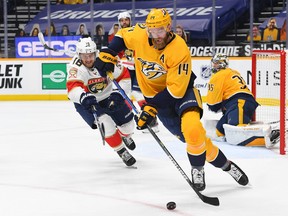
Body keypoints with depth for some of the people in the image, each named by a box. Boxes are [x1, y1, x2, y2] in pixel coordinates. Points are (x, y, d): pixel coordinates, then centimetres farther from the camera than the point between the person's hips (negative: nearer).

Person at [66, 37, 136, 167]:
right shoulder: (76, 68, -30)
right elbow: (72, 89, -46)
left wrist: (120, 94, -25)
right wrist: (83, 97, -65)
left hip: (108, 96, 3)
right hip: (86, 102, -3)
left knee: (128, 125, 5)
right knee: (106, 124, -22)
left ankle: (125, 136, 46)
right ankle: (121, 152, 3)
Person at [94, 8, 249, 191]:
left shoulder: (180, 51, -28)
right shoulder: (138, 35, -15)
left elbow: (175, 90, -28)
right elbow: (122, 36, 10)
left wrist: (152, 108, -29)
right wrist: (107, 54, -4)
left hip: (182, 90, -4)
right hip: (155, 93, 4)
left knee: (192, 128, -30)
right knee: (189, 137, -1)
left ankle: (198, 169, -6)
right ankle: (225, 165, 17)